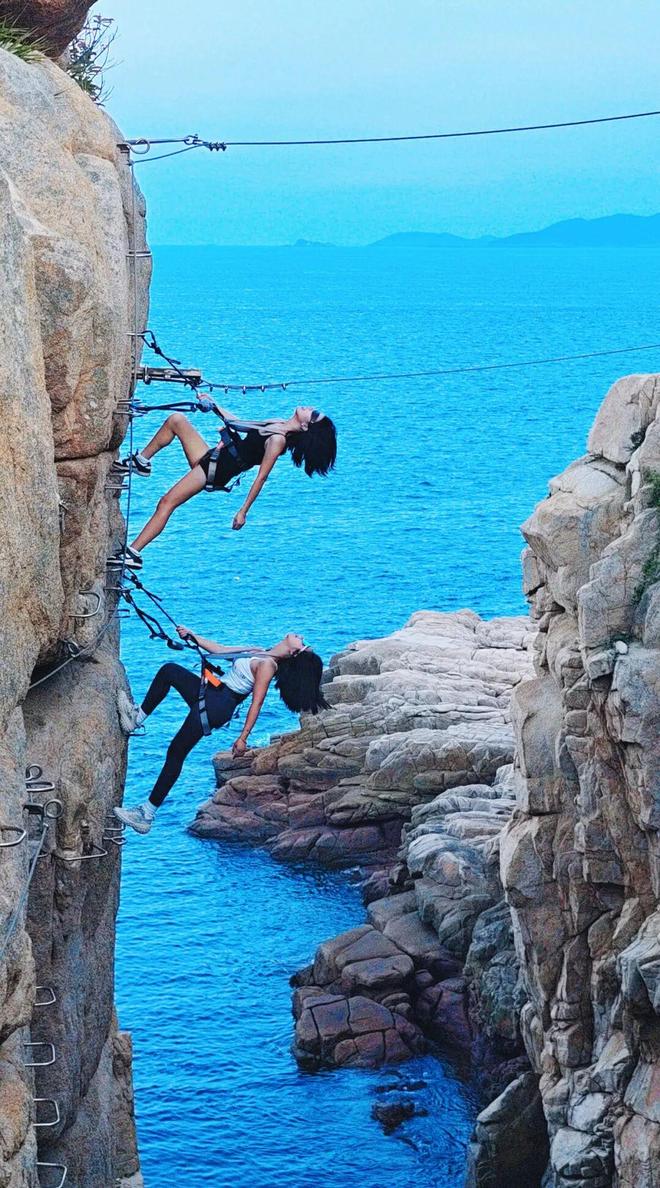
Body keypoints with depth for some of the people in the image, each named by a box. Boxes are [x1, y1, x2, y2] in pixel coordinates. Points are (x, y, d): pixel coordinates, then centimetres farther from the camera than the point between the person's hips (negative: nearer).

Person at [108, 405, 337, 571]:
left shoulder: (278, 440, -18)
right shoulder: (278, 425, 8)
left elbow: (261, 477, -20)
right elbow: (240, 423, 23)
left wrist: (243, 511, -21)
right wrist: (214, 406, 31)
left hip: (214, 472, -9)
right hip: (211, 458, 9)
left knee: (167, 503, -19)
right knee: (176, 419, 7)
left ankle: (133, 554, -18)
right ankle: (141, 461, 16)